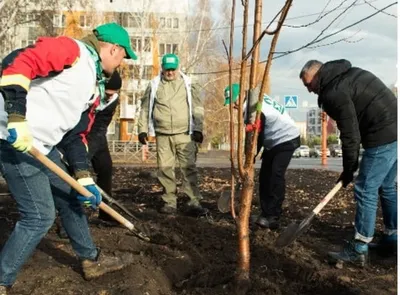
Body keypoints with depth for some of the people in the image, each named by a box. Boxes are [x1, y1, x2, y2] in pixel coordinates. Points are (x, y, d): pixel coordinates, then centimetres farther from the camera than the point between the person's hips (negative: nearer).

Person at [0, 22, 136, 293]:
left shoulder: (94, 81, 17)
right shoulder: (72, 50, -11)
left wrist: (84, 179, 11)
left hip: (42, 146, 10)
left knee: (70, 199, 18)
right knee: (40, 217, -7)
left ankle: (92, 260, 36)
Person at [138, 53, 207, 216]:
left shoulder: (188, 85, 4)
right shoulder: (154, 85, 8)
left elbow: (197, 108, 4)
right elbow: (145, 108, 13)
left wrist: (198, 129, -3)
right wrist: (142, 129, 7)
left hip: (184, 134, -2)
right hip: (163, 135, 2)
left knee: (189, 168, -4)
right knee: (165, 169, 4)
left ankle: (194, 203, -2)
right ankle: (170, 203, 14)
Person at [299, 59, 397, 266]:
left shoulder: (334, 92, -15)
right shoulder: (349, 73, 15)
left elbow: (350, 134, -16)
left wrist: (348, 169, -4)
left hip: (383, 137, -10)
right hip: (394, 129, 10)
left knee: (365, 190, -4)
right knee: (386, 187, 19)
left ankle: (358, 250, 2)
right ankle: (392, 239, 30)